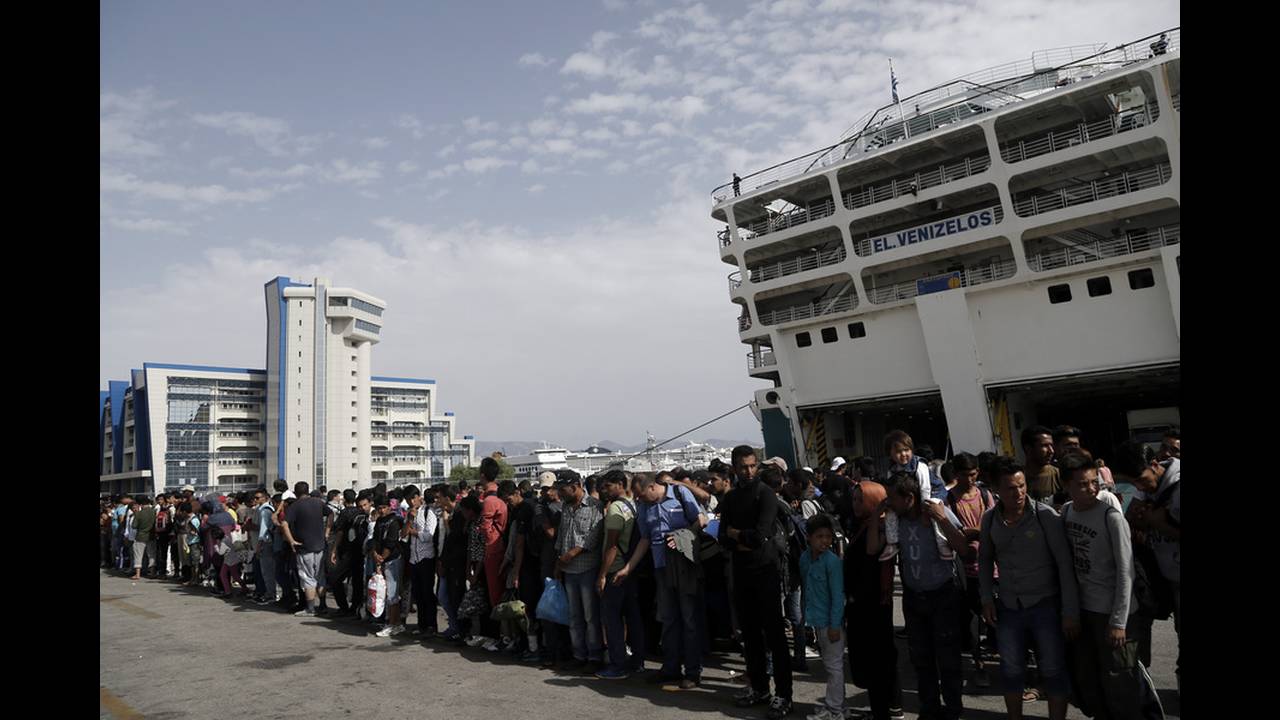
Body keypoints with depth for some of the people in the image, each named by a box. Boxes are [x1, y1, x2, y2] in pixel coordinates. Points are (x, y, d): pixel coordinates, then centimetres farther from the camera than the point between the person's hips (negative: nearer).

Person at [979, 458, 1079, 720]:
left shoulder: (1045, 515, -15)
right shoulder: (990, 519, -3)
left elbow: (1065, 564, -13)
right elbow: (985, 558, 11)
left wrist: (1070, 611, -14)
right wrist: (987, 598, 4)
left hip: (1045, 604, -3)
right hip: (1008, 607, 4)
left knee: (1053, 671, 5)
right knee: (1011, 671, 13)